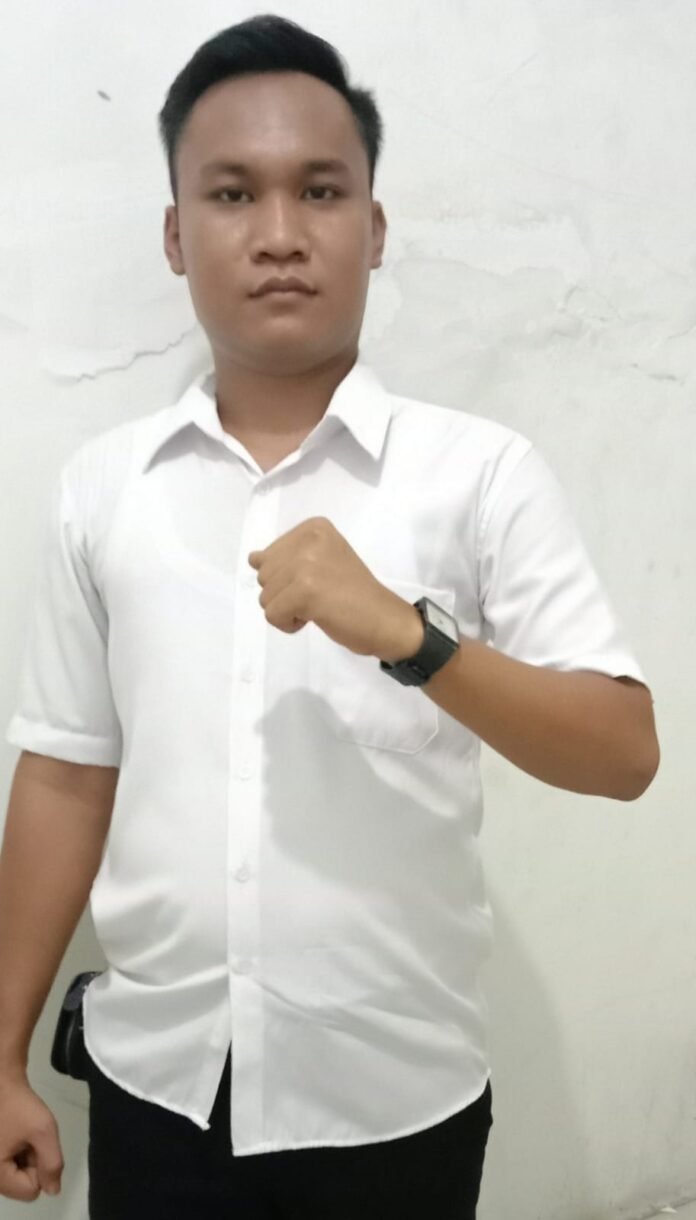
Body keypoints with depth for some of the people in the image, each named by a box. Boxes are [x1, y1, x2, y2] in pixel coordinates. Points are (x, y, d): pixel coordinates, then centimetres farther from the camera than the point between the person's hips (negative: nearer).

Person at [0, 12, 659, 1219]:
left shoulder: (482, 470, -8)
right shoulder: (99, 484, -1)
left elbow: (624, 752, -11)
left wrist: (404, 633, -26)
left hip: (396, 1093, -1)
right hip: (155, 1079, 2)